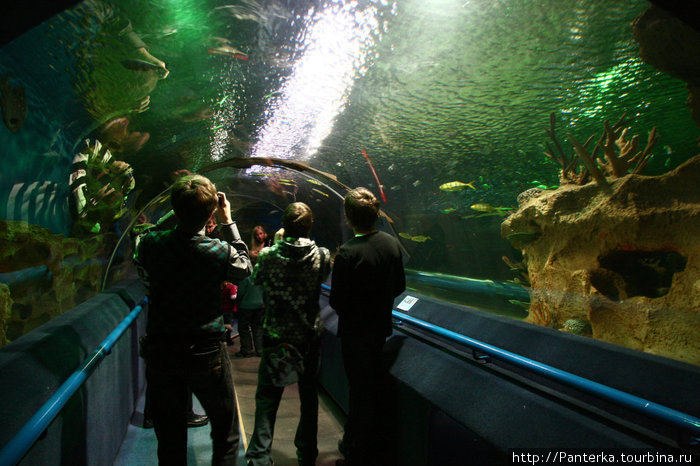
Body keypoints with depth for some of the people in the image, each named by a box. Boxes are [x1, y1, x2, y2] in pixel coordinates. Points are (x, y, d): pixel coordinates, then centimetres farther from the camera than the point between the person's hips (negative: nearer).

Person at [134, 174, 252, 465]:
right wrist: (228, 222, 6)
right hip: (206, 355, -2)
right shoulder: (220, 252, -19)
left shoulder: (149, 244, -13)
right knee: (226, 437, 18)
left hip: (159, 353, 3)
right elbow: (245, 267, 4)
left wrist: (179, 212, 9)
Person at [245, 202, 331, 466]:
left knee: (267, 397, 9)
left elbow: (256, 279, 6)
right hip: (310, 335, 2)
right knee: (309, 395, 16)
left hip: (275, 336, -1)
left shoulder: (268, 255, -14)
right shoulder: (321, 256, -11)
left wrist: (277, 242, 8)